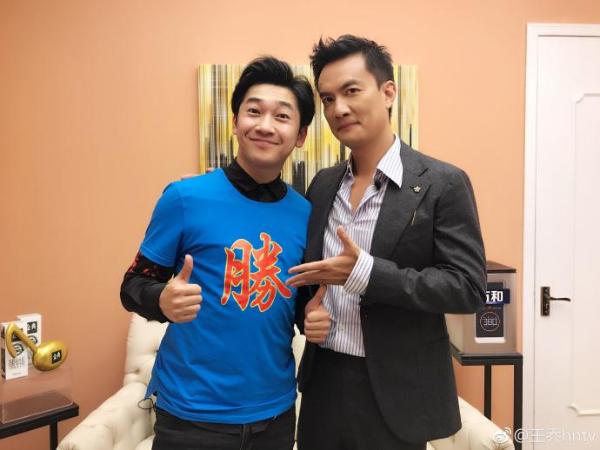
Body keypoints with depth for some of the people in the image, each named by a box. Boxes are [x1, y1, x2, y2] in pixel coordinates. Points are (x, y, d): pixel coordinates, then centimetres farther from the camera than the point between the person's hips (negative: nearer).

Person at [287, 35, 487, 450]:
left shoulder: (443, 183, -11)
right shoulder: (322, 184, 5)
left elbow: (468, 287, -14)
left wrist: (366, 273, -23)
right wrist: (308, 309, -8)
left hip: (395, 390, -4)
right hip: (324, 381, 4)